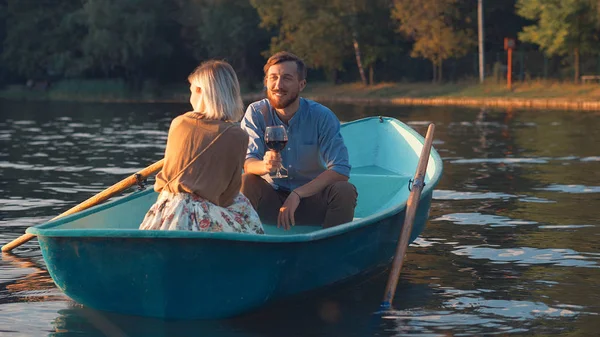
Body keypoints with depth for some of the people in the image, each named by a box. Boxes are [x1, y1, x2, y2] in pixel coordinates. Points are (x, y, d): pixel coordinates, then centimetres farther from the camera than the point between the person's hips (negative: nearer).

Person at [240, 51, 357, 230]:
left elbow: (340, 169, -17)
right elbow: (247, 162, -16)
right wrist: (265, 165, -41)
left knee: (345, 191, -27)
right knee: (244, 182, -28)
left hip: (311, 200, 0)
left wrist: (298, 193, -28)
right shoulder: (256, 113, -6)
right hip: (270, 200, 0)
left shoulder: (322, 116, -9)